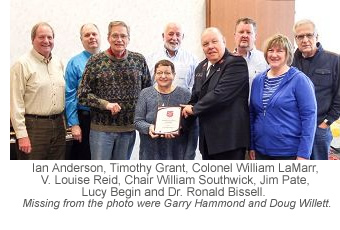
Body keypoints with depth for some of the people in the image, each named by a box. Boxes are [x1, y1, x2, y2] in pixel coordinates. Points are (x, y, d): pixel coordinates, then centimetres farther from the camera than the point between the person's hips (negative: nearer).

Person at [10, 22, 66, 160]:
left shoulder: (58, 63, 12)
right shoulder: (22, 64, -8)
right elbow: (16, 103, -12)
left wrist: (63, 122, 13)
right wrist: (22, 135, -17)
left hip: (58, 126, 6)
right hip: (33, 126, -6)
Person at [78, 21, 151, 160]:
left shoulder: (139, 60, 4)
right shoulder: (95, 61, -3)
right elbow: (83, 95, -4)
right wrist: (105, 104, -17)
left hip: (129, 128, 3)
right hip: (101, 128, -2)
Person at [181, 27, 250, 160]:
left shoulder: (236, 63, -12)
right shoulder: (201, 67, 16)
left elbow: (221, 94, -22)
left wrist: (194, 109, -9)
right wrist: (186, 113, 3)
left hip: (230, 138, -8)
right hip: (207, 138, 8)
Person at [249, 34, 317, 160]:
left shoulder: (299, 80, -8)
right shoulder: (258, 80, 6)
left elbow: (309, 116, -11)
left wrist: (304, 154, -15)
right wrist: (251, 146, 9)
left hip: (290, 153, -4)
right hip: (261, 152, 4)